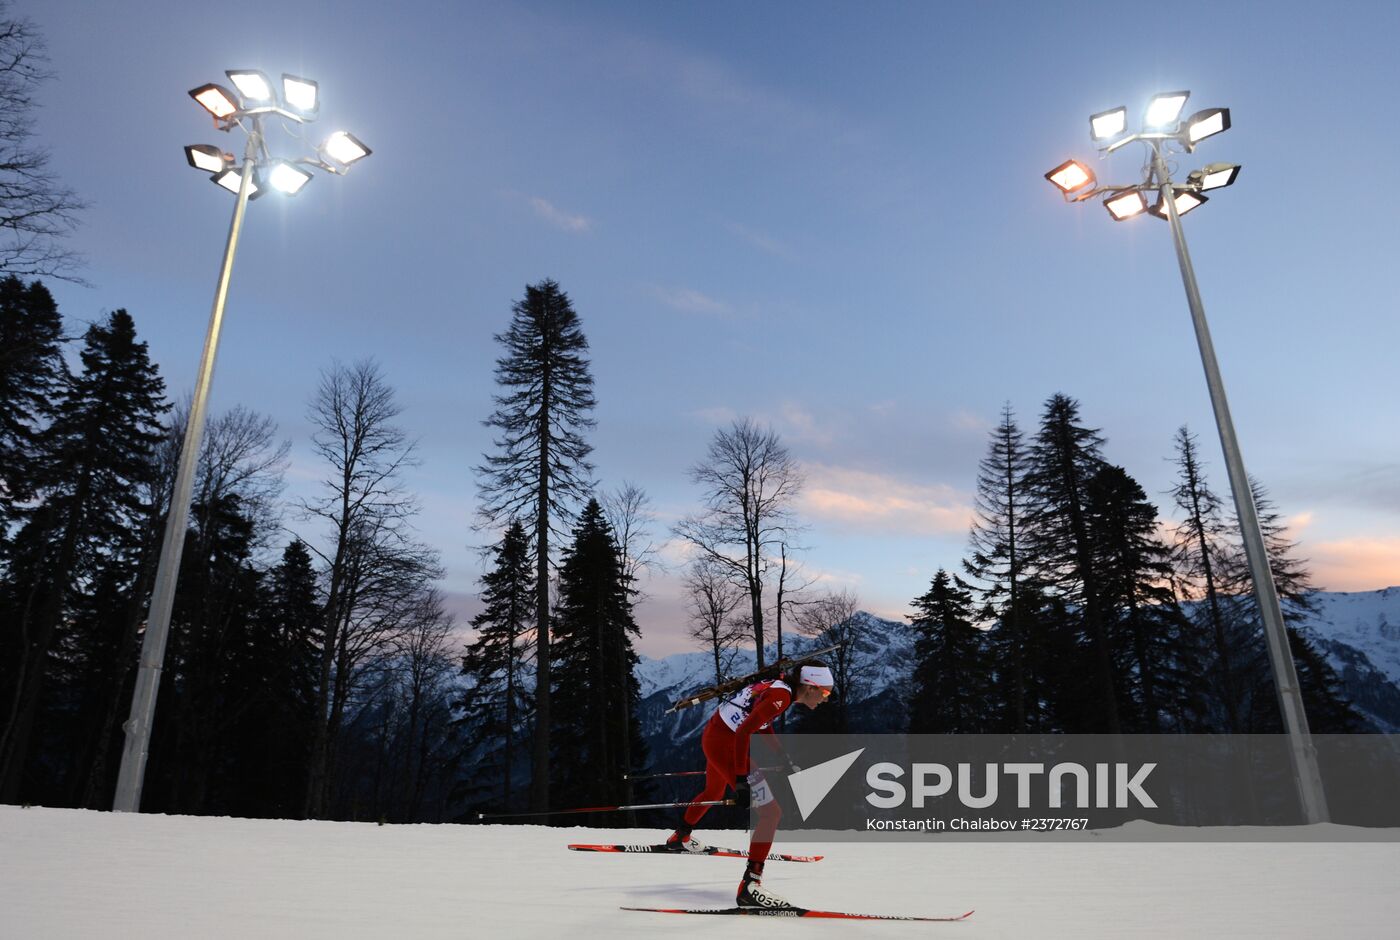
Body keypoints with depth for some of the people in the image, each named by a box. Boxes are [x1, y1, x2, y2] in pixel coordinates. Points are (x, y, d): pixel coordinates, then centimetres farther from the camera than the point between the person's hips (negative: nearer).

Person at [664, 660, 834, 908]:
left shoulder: (777, 685, 7)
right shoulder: (782, 696, -20)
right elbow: (743, 733, -27)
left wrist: (786, 760, 27)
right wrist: (741, 780, -26)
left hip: (713, 736, 10)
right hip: (724, 744, -10)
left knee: (714, 792, 37)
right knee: (772, 811, -10)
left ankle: (679, 839, 60)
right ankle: (750, 886, -8)